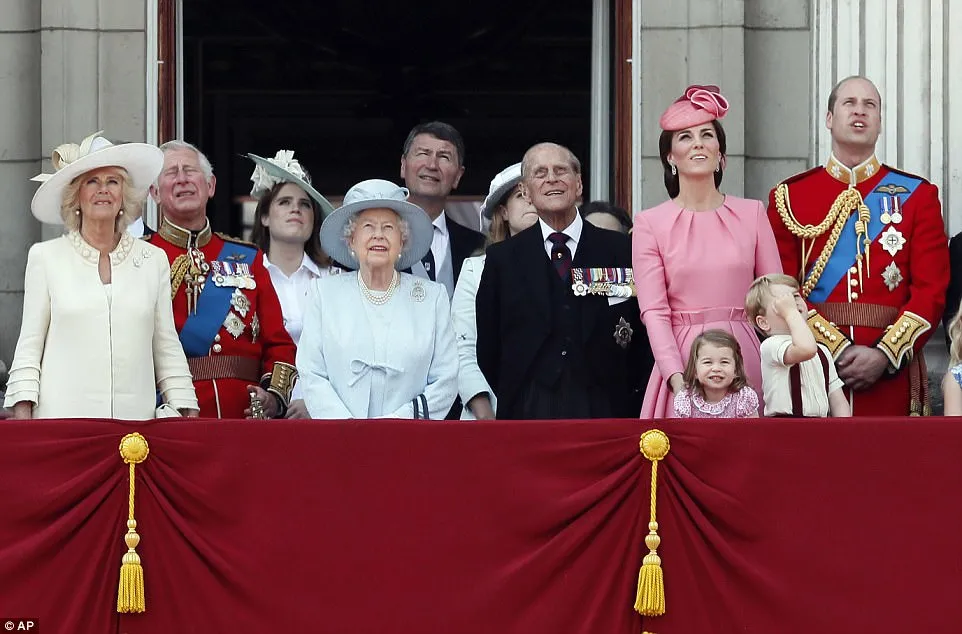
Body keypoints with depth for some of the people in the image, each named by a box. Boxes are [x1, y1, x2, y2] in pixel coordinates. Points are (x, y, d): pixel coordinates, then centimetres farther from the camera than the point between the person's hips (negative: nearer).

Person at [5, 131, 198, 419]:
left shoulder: (154, 260, 13)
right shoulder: (46, 257, 9)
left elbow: (167, 349, 14)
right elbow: (29, 346, 7)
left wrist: (188, 417, 7)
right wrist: (22, 418, -2)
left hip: (135, 415, 1)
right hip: (62, 417, -1)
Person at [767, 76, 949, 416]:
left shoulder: (917, 195, 8)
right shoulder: (790, 197, 7)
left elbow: (932, 290, 1)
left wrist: (885, 355, -13)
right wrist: (837, 349, -13)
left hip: (891, 372, 0)